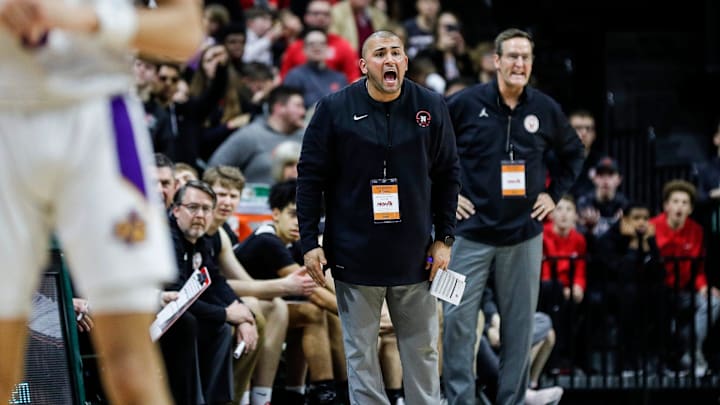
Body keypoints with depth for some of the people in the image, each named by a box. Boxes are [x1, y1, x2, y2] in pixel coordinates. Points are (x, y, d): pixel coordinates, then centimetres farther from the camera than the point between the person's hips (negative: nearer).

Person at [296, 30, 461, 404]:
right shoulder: (334, 109, -6)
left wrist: (444, 239, 2)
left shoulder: (431, 107, 0)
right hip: (355, 256, -2)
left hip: (415, 257, 2)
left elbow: (447, 175, 6)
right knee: (361, 352, 5)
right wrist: (309, 243, -6)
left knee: (422, 351, 8)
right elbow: (310, 177, -2)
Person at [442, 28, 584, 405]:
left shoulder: (545, 109, 3)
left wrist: (555, 193, 11)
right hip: (472, 231, -2)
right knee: (458, 318, -5)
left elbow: (573, 152, 20)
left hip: (524, 234, 2)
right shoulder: (466, 103, -6)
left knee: (520, 322, 6)